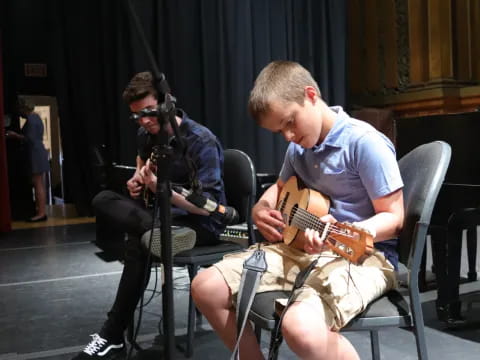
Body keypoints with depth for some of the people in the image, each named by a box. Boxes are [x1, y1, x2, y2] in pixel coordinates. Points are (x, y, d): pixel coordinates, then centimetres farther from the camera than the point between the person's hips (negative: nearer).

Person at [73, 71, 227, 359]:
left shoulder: (201, 141, -20)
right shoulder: (146, 135, 2)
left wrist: (161, 188, -37)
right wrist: (137, 180, 1)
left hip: (203, 223, -8)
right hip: (164, 212, 8)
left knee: (138, 244, -32)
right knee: (103, 200, -8)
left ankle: (113, 336, -19)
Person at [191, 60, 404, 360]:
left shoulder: (365, 143, -15)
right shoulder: (299, 147, 10)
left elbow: (393, 217, -15)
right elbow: (281, 186, 29)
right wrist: (261, 208, 6)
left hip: (363, 253, -8)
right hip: (301, 246, 8)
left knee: (300, 325, -38)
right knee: (206, 288, -3)